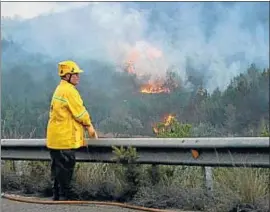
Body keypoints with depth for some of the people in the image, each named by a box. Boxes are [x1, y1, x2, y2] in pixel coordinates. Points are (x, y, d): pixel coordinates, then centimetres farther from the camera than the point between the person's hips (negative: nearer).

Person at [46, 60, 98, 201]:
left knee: (57, 168, 14)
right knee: (65, 169, -5)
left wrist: (85, 125, 11)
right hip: (65, 138, -10)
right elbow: (80, 112, -13)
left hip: (54, 138, 10)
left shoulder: (59, 89, 17)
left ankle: (57, 196, 22)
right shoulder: (69, 90, -15)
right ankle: (65, 196, 0)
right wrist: (90, 127, 1)